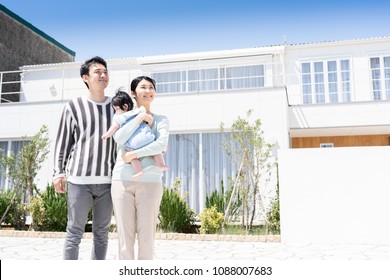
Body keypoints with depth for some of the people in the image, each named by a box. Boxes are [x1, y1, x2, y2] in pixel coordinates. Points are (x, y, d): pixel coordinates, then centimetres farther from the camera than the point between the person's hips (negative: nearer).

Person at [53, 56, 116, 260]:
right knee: (74, 232, 0)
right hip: (79, 179, -3)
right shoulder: (74, 106, 5)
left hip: (107, 180, 3)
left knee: (102, 233, 9)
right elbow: (63, 142, 6)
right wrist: (58, 172, -2)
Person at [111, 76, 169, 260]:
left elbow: (162, 144, -7)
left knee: (147, 237, 0)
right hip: (122, 180, 1)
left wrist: (134, 154, -10)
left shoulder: (161, 120, 11)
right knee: (124, 235, 1)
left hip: (150, 182, -1)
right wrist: (140, 117, -5)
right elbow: (119, 138, -7)